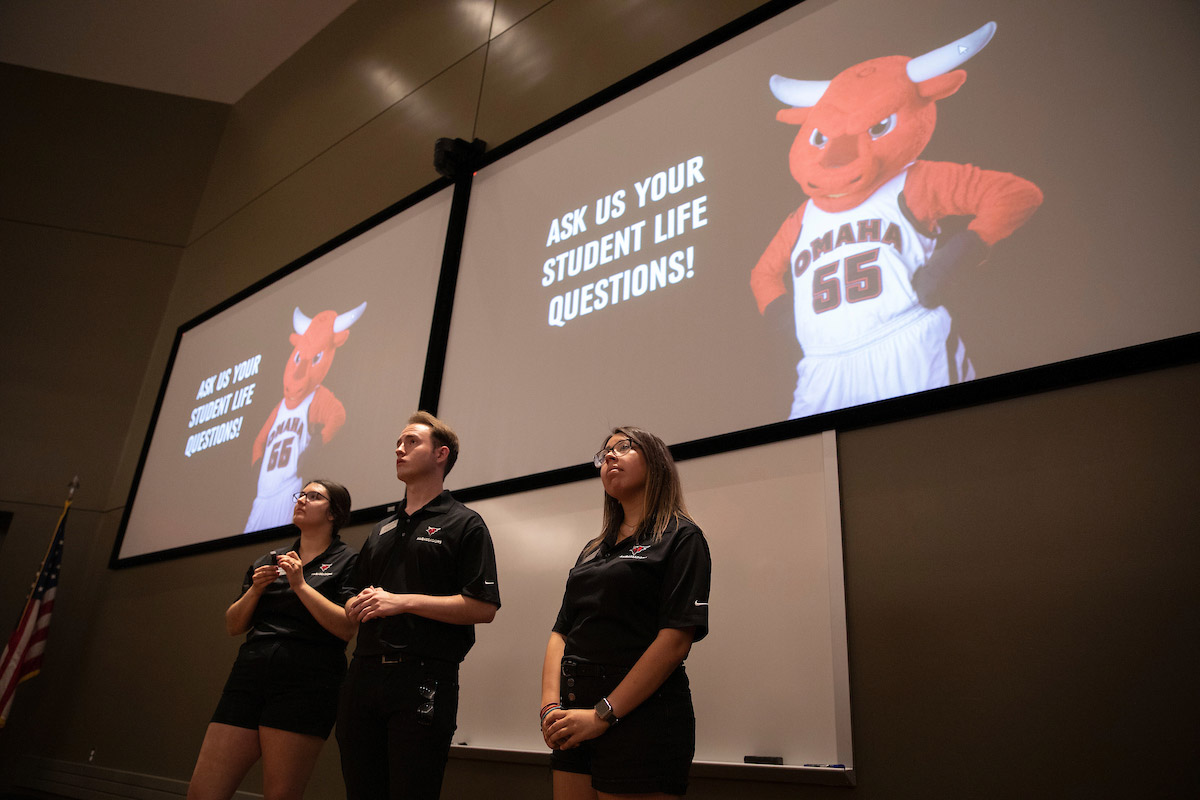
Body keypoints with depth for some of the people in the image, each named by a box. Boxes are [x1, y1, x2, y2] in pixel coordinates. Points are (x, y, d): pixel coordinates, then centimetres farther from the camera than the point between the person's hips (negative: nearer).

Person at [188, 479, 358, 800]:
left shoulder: (346, 562, 3)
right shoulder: (269, 561, 20)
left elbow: (347, 629, -10)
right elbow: (233, 626, 20)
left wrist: (301, 585, -11)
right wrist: (255, 590, 2)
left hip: (305, 680, -5)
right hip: (250, 674, 6)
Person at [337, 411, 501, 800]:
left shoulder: (464, 524, -1)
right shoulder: (382, 530, 21)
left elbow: (483, 607, -12)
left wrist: (402, 601, -15)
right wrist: (358, 606, 0)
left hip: (423, 679, -6)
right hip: (364, 675, 7)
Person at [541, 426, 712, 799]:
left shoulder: (681, 537, -4)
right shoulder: (594, 550, 17)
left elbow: (676, 640, -14)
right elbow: (561, 633, 11)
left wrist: (603, 714, -17)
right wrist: (551, 707, -5)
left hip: (640, 716, -6)